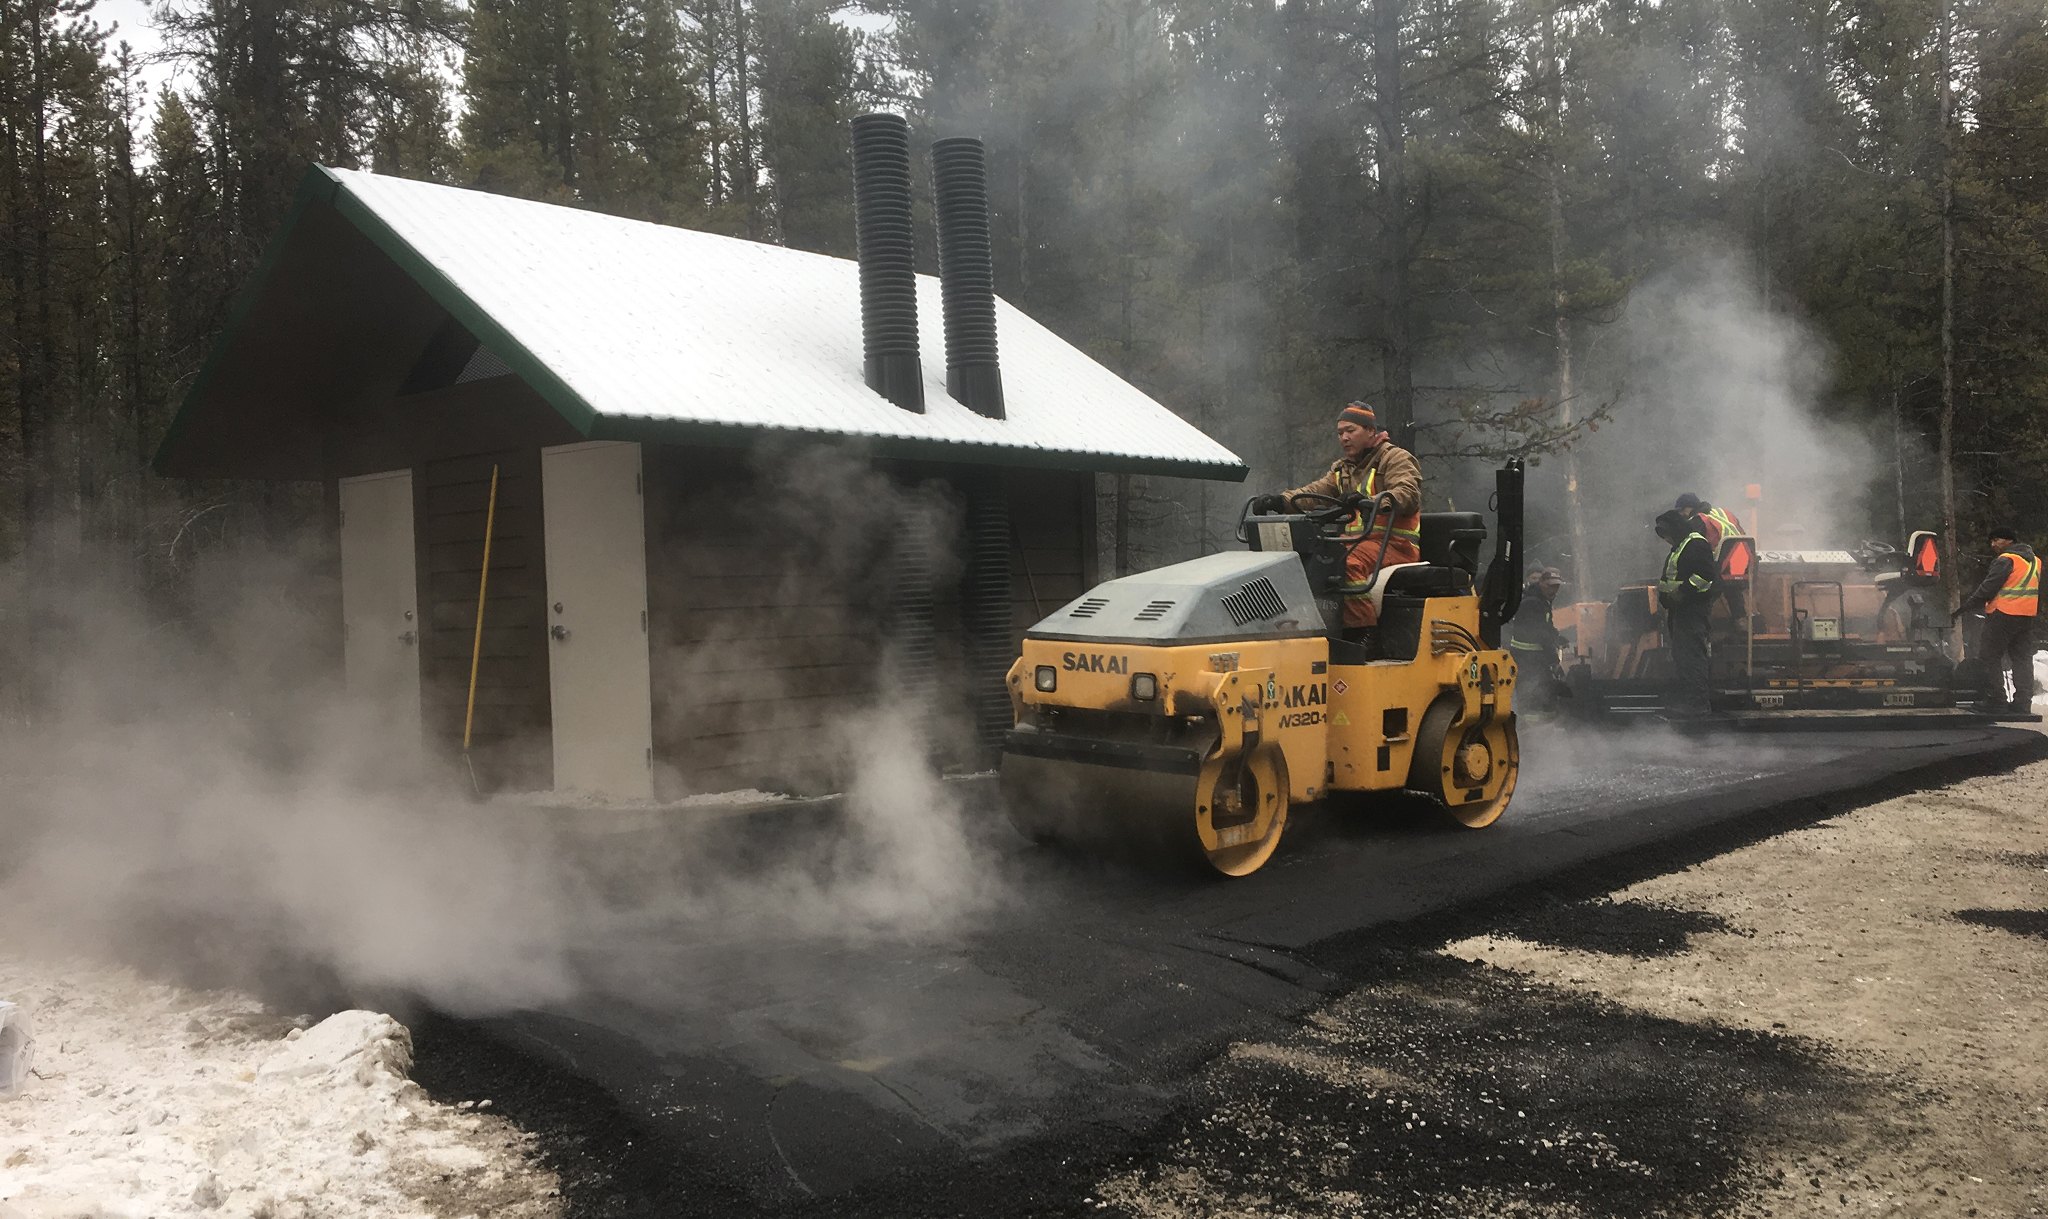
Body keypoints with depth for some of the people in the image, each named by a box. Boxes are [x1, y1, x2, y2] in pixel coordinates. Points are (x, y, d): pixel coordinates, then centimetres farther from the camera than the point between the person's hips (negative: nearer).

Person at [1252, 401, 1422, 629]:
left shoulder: (1397, 459, 2)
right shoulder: (1342, 469, 24)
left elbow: (1409, 494, -17)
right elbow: (1315, 492, 9)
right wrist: (1280, 501, -12)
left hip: (1393, 543, -7)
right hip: (1356, 541, 7)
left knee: (1348, 563, -34)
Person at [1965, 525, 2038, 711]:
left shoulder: (2006, 560, -13)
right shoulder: (2035, 561, 15)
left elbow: (1988, 587, -17)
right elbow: (2039, 592, 23)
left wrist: (1967, 605, -9)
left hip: (2003, 615, -8)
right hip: (2027, 617, 8)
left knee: (1990, 656, -1)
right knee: (2023, 658, 11)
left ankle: (1995, 700, -4)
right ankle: (2023, 702, 9)